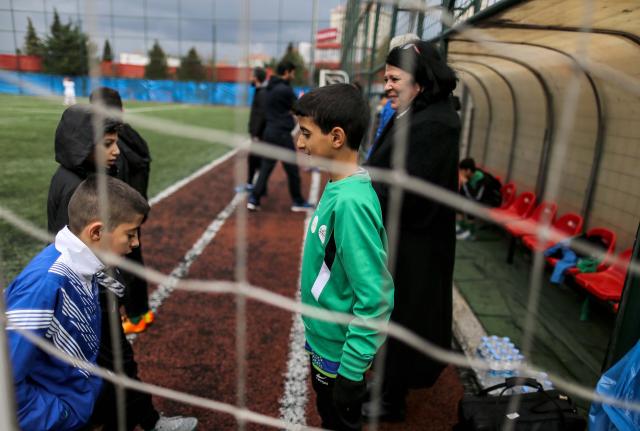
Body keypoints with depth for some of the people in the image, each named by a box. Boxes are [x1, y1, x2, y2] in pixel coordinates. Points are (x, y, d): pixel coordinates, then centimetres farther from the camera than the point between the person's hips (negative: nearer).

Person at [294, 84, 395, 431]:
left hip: (339, 351, -8)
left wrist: (351, 371, -21)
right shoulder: (339, 188, -4)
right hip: (325, 338, 8)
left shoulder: (351, 202, -31)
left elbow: (376, 298, -29)